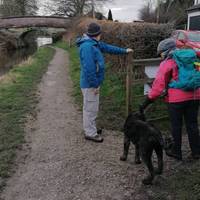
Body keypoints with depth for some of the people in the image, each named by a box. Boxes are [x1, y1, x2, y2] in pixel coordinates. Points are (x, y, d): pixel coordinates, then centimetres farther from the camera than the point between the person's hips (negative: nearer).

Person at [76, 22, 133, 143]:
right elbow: (88, 68, -27)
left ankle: (90, 128, 34)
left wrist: (124, 51, 27)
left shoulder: (94, 44, 10)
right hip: (90, 84, -10)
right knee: (90, 108, 0)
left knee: (91, 107, 20)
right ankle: (90, 133, 12)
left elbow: (108, 48, 22)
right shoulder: (87, 46, -22)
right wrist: (95, 85, -21)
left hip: (92, 83, 10)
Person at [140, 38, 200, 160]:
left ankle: (176, 152, 20)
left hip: (177, 99, -5)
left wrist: (148, 101, -6)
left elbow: (159, 84, -9)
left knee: (176, 125, 9)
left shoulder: (167, 63, -5)